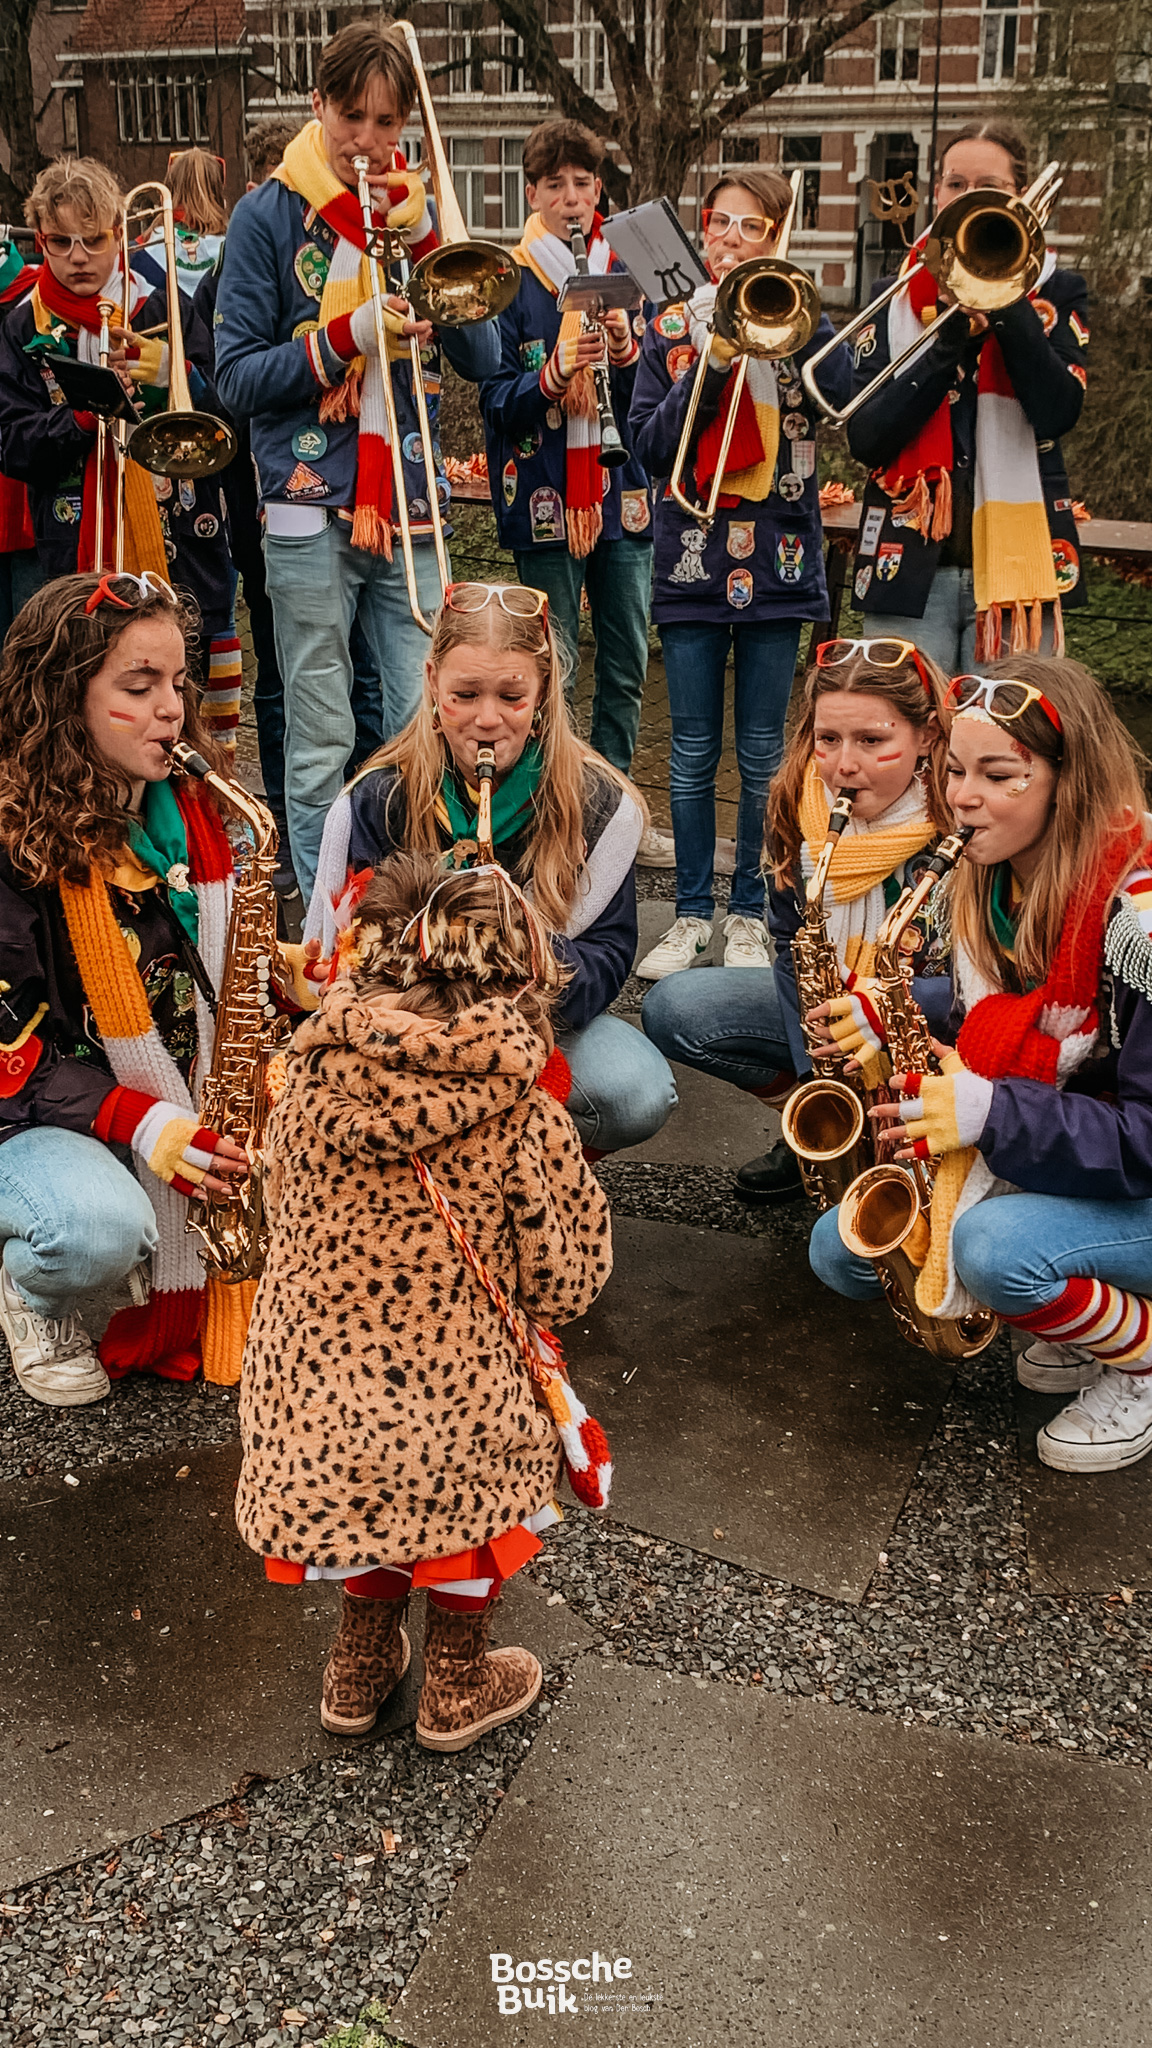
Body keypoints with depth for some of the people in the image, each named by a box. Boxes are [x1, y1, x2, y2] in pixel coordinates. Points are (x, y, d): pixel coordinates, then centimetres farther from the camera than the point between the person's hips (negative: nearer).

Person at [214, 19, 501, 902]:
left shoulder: (420, 209, 13)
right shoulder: (271, 213, 3)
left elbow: (482, 358, 4)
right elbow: (236, 377, -3)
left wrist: (427, 237, -8)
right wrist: (348, 336, -16)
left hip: (411, 505, 3)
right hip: (311, 508, -3)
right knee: (321, 743, 1)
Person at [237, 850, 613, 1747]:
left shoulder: (313, 1079, -3)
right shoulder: (523, 1119, -14)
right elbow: (566, 1283, -3)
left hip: (300, 1424, 4)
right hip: (439, 1436, -4)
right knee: (516, 1439, 27)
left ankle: (359, 1665, 44)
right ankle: (456, 1685, 37)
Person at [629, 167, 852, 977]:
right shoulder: (674, 327, 9)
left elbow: (841, 395, -15)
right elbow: (648, 442, -2)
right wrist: (710, 364, -12)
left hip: (778, 559, -1)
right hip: (695, 560, 1)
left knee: (763, 754, 4)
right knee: (694, 753, 5)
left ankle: (750, 914, 16)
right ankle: (692, 913, 16)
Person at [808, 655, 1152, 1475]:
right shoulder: (982, 886, 0)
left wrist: (990, 1114, -33)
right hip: (1021, 1160, 8)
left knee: (994, 1249, -36)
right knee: (840, 1252, -3)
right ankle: (1082, 1320, 12)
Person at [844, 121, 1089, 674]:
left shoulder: (1052, 292, 9)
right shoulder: (894, 298, 11)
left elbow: (1057, 412, -10)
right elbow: (865, 439, -3)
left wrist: (1006, 297, -10)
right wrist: (949, 345, -12)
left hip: (1016, 563, 0)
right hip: (912, 567, 1)